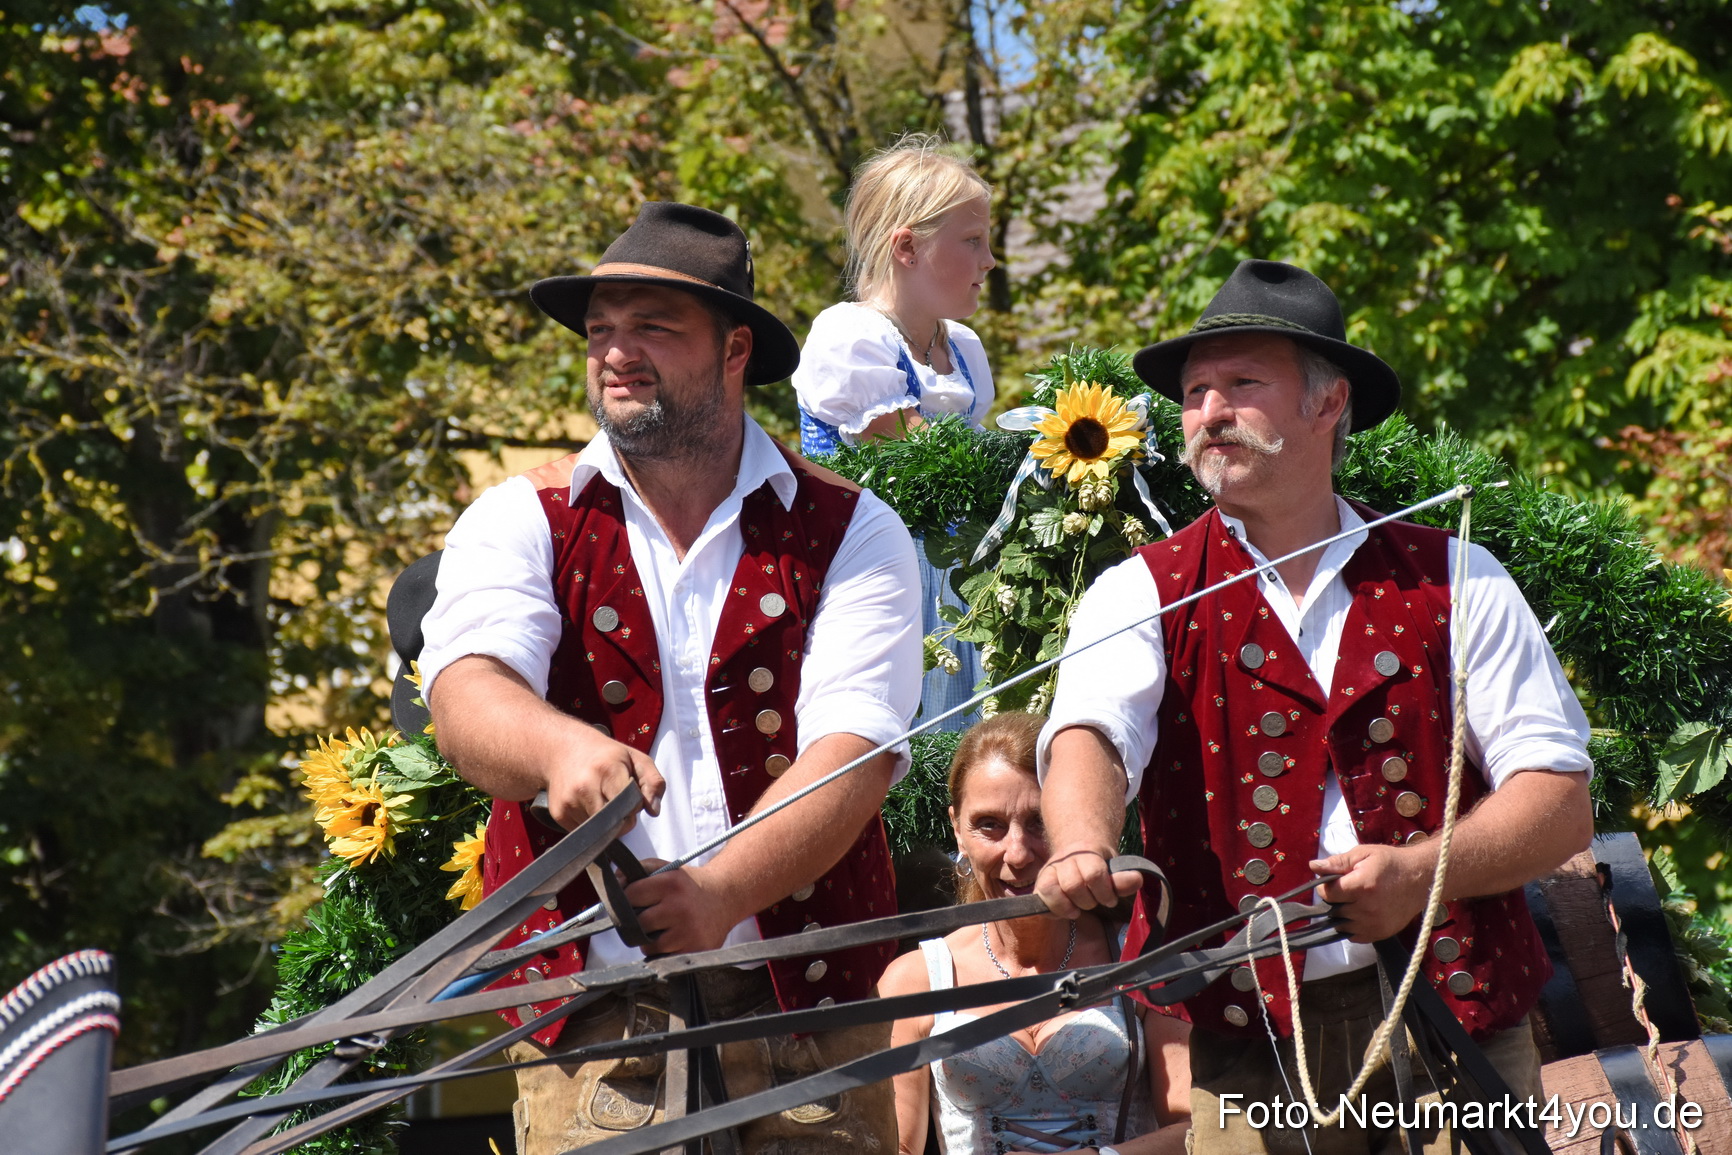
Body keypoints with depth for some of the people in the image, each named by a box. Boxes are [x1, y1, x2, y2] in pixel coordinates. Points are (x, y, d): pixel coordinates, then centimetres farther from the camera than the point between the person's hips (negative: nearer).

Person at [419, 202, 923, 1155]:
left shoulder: (849, 532, 5)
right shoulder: (523, 522, 7)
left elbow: (851, 759, -8)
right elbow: (467, 701, -12)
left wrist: (720, 890, -26)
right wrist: (560, 746, -36)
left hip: (808, 1015, 0)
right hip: (590, 1026, 0)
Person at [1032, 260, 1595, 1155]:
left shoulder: (1453, 580, 8)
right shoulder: (1144, 593, 7)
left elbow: (1561, 802, 1)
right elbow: (1089, 735, -14)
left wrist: (1421, 873, -17)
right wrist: (1083, 848, -36)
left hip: (1462, 1021, 1)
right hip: (1252, 1043, -1)